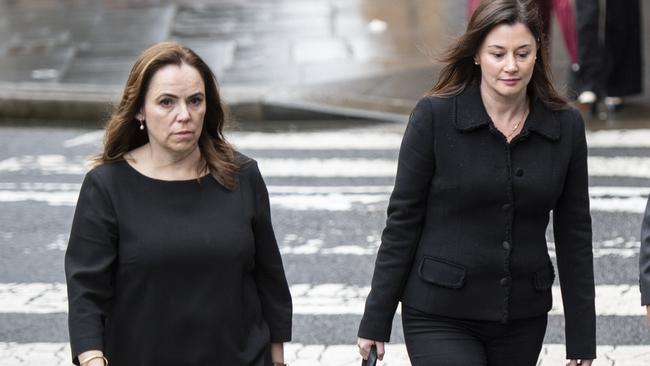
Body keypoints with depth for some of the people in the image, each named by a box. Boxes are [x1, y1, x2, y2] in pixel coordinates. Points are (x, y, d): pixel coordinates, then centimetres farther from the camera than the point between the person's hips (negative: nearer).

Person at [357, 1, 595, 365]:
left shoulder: (566, 126, 0)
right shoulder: (434, 116, -8)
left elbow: (574, 235, 5)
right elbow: (402, 222, -4)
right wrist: (375, 322, -4)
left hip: (523, 319, 4)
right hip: (439, 318, -3)